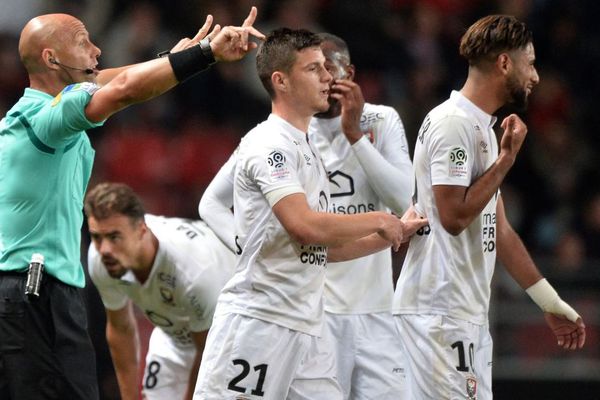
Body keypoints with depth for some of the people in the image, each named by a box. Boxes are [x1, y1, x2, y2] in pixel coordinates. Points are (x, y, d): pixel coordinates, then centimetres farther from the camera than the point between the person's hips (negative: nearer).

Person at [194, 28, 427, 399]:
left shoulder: (308, 149, 20)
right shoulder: (270, 144, -10)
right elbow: (306, 227, -23)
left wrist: (394, 234, 18)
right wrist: (379, 221, -10)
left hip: (307, 327, 9)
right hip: (257, 322, -9)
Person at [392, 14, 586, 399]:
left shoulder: (484, 128, 19)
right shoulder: (452, 123, -12)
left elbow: (499, 230, 21)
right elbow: (454, 216, -19)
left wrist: (550, 301, 21)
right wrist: (506, 159, -10)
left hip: (469, 312, 10)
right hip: (440, 311, -10)